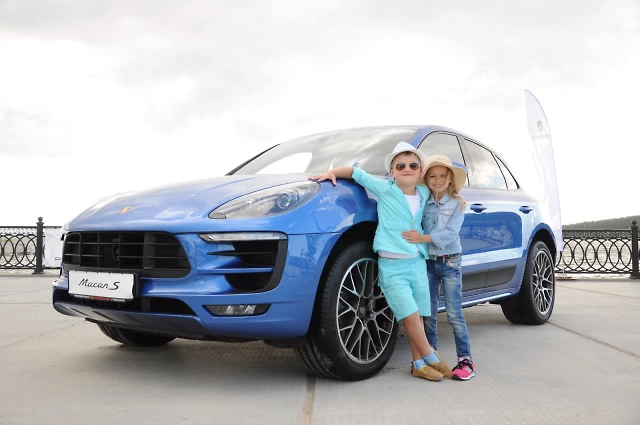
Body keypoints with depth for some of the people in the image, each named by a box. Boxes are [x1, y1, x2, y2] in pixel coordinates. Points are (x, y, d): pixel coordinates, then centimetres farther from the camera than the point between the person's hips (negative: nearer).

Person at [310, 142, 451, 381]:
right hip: (392, 266, -4)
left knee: (417, 317, 7)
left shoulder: (424, 194, 9)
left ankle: (419, 365, 18)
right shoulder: (385, 189, -3)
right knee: (410, 316, -9)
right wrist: (332, 172, -6)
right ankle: (431, 359, 8)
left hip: (417, 263, 4)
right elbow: (357, 173, 3)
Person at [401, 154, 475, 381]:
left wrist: (423, 238, -26)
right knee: (428, 314, 8)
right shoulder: (423, 204, 6)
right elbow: (416, 229, 3)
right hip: (427, 262, 3)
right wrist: (415, 237, -18)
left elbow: (450, 233, -16)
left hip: (449, 263, -3)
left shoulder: (457, 204, -2)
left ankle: (465, 359, 3)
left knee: (454, 314, -4)